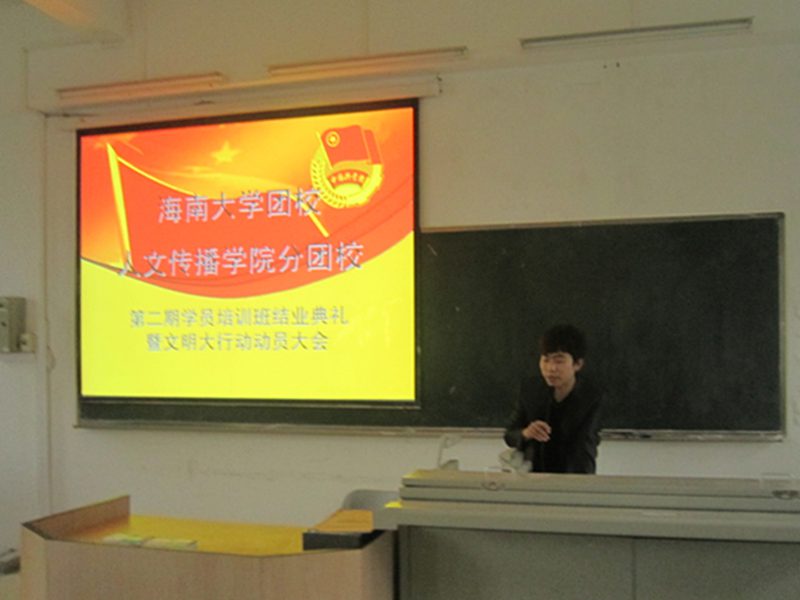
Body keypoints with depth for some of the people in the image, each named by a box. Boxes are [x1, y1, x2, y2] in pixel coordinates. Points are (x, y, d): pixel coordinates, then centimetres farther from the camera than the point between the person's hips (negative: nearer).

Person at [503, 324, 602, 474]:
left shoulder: (591, 397, -11)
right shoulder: (529, 388, -4)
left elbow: (583, 447, -17)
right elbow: (509, 436, 3)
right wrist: (525, 434, -19)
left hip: (574, 479, -3)